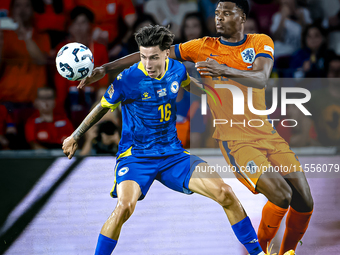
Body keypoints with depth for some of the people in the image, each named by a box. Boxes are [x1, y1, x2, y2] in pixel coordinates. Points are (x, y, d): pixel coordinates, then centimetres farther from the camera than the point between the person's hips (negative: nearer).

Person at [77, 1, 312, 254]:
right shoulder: (204, 47, 0)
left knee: (304, 203, 0)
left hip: (267, 135, 4)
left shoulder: (261, 42, 2)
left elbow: (261, 79, -18)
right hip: (235, 140, -3)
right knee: (281, 195, -22)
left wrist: (225, 70, -36)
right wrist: (106, 68, -5)